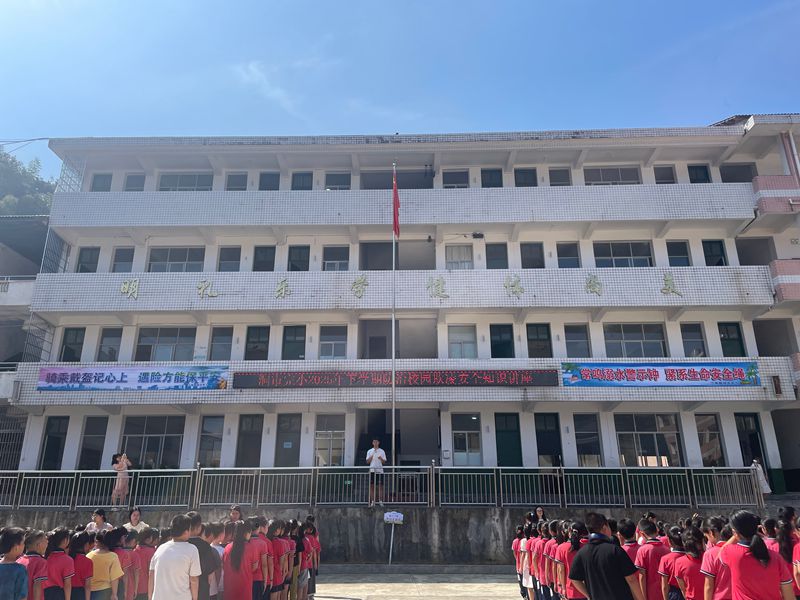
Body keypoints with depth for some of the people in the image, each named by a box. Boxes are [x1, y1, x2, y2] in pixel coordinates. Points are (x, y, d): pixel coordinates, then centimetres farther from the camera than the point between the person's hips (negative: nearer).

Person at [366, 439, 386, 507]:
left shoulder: (382, 451, 10)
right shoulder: (369, 451, 11)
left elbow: (384, 462, 7)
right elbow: (367, 461, 6)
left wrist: (381, 458, -14)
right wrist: (371, 457, -13)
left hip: (380, 470, 0)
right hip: (372, 470, 0)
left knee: (380, 486, -3)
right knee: (372, 486, -1)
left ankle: (380, 501, 0)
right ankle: (372, 501, 3)